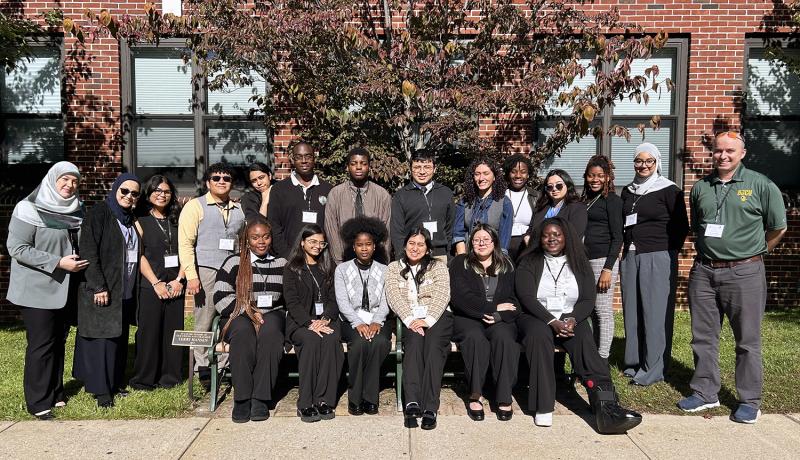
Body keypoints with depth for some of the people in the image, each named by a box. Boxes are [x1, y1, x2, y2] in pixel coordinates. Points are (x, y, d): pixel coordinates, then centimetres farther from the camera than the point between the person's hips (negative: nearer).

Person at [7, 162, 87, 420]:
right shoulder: (30, 209, -11)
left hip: (65, 289, 6)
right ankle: (38, 403, 9)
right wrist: (58, 263, -21)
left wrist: (80, 261, 4)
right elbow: (16, 248, -17)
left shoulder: (75, 210, 8)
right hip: (38, 290, -6)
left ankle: (55, 393, 24)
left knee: (58, 342, 13)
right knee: (41, 345, -2)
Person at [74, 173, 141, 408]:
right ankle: (101, 389, 6)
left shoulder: (131, 218, 14)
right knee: (102, 338, -3)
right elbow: (88, 252, -15)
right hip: (102, 290, -7)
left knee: (120, 337, 11)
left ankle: (115, 381, 22)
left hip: (126, 291, 7)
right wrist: (98, 287, -19)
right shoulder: (98, 213, -8)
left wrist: (134, 288, 13)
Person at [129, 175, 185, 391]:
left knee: (173, 331, 5)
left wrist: (179, 280, -6)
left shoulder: (177, 221, 12)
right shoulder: (140, 222, 3)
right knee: (149, 332, -1)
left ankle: (170, 376, 16)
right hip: (150, 286, -3)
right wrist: (156, 283, -12)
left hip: (175, 286, 3)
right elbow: (139, 256, -4)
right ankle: (144, 379, 11)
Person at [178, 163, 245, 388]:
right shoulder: (195, 206, 3)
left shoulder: (239, 209, 17)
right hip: (206, 271, -4)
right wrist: (191, 275, -12)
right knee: (205, 322, 0)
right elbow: (185, 243, -4)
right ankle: (203, 369, 11)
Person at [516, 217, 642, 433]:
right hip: (537, 318, -2)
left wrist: (572, 320, -17)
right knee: (539, 334, -36)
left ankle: (606, 408, -42)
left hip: (571, 320, 2)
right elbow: (526, 298, -6)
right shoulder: (529, 263, 7)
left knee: (584, 341, -30)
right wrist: (553, 322, -20)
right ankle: (543, 407, -35)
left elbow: (588, 300, 5)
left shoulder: (580, 264, 14)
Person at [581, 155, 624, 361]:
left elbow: (617, 237, -7)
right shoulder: (584, 199, 17)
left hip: (602, 261, -6)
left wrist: (608, 268, -14)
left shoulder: (612, 200, -2)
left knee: (603, 312, -3)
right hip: (583, 262, 6)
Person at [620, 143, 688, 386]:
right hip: (630, 257, 6)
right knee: (632, 311, 9)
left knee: (655, 313, -4)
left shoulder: (669, 190, -3)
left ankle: (653, 370, 3)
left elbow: (681, 226, -2)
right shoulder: (628, 191, 15)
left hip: (658, 258, -6)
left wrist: (668, 252, -5)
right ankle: (633, 363, 20)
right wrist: (627, 250, 13)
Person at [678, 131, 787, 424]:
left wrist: (753, 252, 10)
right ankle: (705, 393, 23)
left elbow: (778, 228, 4)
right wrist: (709, 250, 15)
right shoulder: (700, 188, 10)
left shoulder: (760, 185, -2)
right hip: (703, 272, 4)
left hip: (744, 273, -4)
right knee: (703, 336, 10)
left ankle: (750, 401, 17)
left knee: (747, 340, 4)